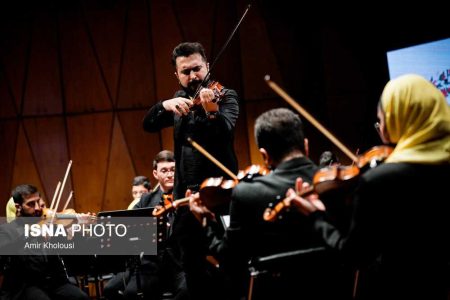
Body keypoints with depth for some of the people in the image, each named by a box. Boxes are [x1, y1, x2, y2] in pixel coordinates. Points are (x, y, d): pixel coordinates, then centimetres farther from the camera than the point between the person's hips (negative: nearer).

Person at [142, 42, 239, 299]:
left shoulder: (225, 96, -4)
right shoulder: (180, 99, 13)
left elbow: (226, 131, -23)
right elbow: (149, 125, 4)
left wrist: (212, 111, -45)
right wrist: (165, 105, -15)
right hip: (186, 191, 6)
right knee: (192, 261, 11)